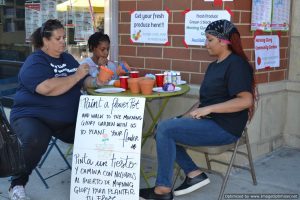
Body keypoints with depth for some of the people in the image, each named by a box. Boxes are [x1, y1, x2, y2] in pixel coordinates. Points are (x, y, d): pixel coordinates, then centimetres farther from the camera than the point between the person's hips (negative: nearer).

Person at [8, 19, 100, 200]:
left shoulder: (68, 59, 13)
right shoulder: (34, 62, -10)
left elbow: (84, 81, 14)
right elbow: (47, 88, -27)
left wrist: (97, 81, -8)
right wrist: (77, 75, -22)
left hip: (68, 120, 6)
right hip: (32, 116, -6)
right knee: (36, 141, -37)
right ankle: (17, 185, -12)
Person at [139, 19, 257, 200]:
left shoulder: (236, 64, -11)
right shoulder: (214, 65, 18)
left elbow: (246, 100, -23)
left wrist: (208, 109, -23)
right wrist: (191, 114, 2)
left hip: (224, 128, -10)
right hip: (208, 121, 10)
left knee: (165, 129, -18)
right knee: (162, 129, 4)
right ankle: (194, 174, 2)